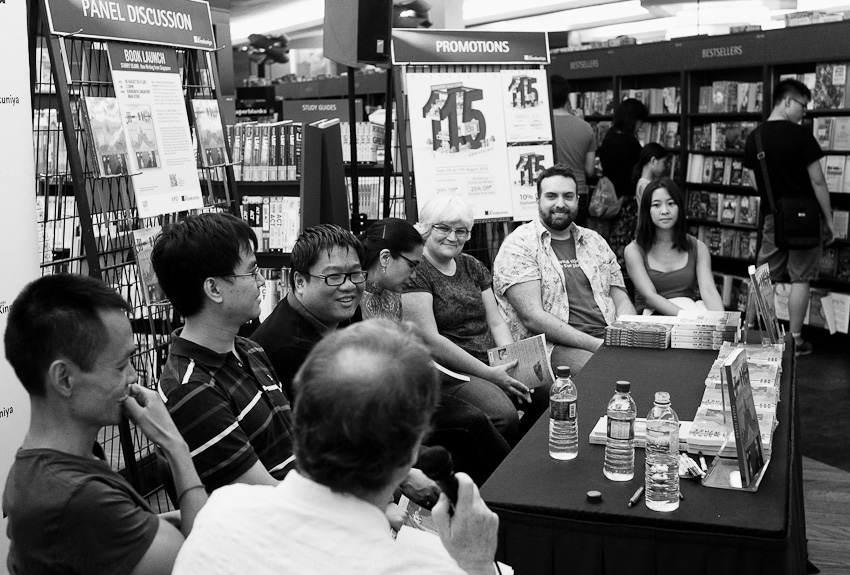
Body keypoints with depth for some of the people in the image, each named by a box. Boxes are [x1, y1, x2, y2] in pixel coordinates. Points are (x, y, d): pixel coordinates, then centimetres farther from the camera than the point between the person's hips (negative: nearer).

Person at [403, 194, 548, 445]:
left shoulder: (472, 267, 17)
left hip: (492, 364, 7)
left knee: (549, 396, -16)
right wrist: (489, 374, -15)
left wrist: (512, 363, -4)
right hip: (450, 373, -7)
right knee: (504, 415, -31)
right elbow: (430, 340, -14)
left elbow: (496, 323, 16)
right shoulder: (414, 273, -7)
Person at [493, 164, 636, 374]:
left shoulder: (594, 242, 20)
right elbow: (532, 317, -12)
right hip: (550, 346, -6)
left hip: (606, 340, 6)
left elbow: (622, 301, 17)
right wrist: (595, 344, -18)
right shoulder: (519, 245, -1)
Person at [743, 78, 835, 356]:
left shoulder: (753, 138, 2)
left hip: (772, 217, 4)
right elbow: (817, 181, -11)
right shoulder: (801, 135, -13)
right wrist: (829, 220, -4)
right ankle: (795, 341, 10)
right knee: (800, 279, 4)